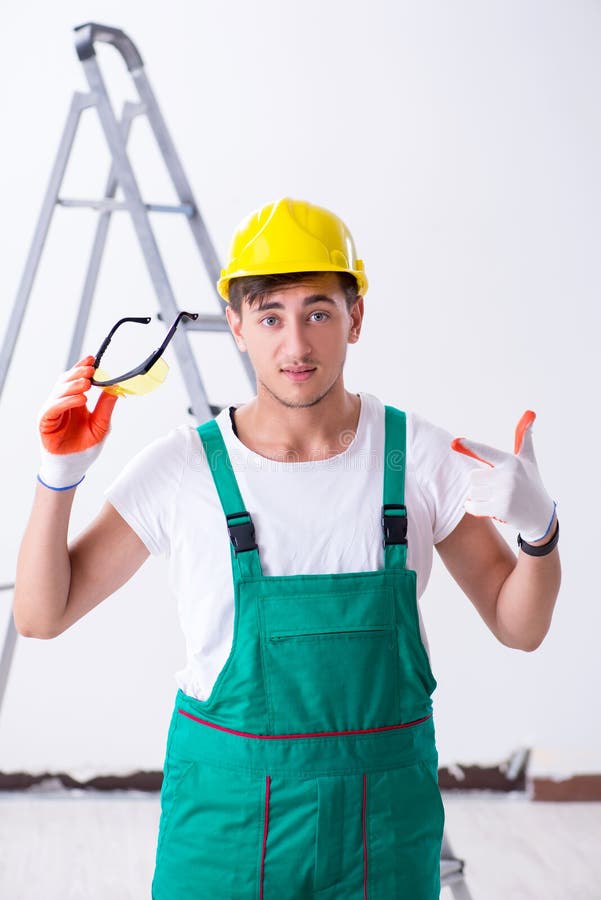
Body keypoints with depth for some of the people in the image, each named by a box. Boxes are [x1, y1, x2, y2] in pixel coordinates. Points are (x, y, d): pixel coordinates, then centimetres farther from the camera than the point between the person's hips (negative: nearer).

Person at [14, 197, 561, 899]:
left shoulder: (417, 456, -5)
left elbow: (521, 627, -1)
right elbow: (40, 615, -4)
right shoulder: (185, 468, -9)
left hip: (385, 815, 2)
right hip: (227, 808, -1)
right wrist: (59, 476, -19)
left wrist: (538, 526, -21)